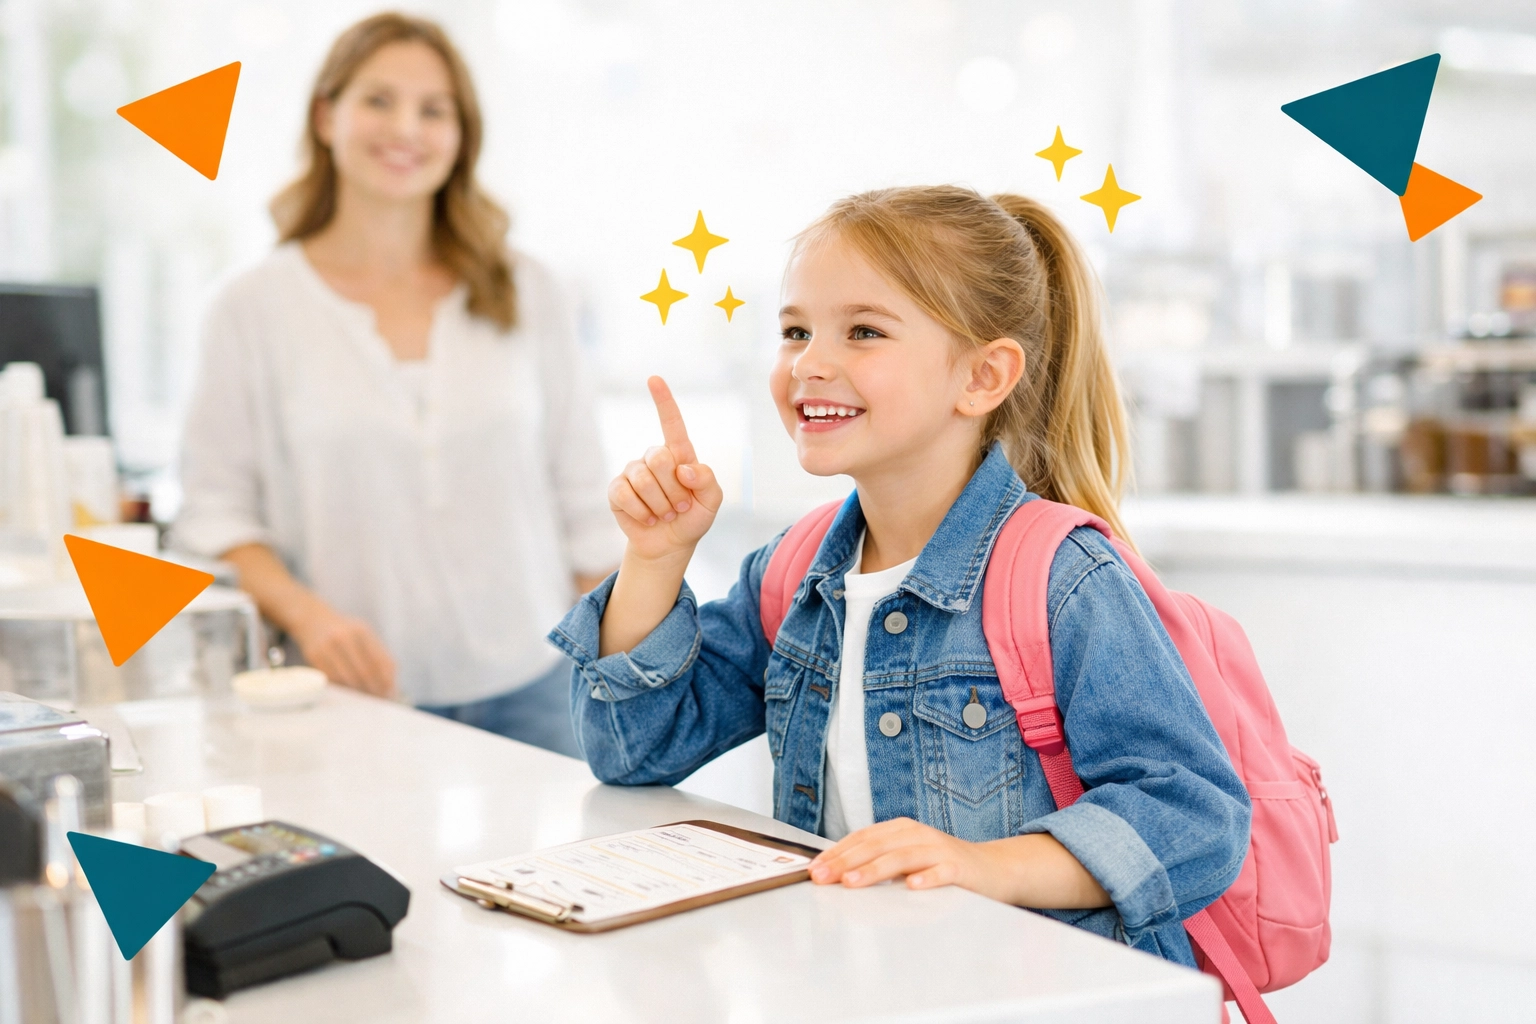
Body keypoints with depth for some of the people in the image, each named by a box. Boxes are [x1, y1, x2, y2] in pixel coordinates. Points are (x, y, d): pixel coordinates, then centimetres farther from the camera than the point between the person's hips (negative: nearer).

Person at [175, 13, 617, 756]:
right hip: (360, 698, -1)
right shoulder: (255, 309, 1)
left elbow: (582, 500, 9)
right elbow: (216, 515, 2)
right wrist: (304, 611, -15)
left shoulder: (523, 294, 7)